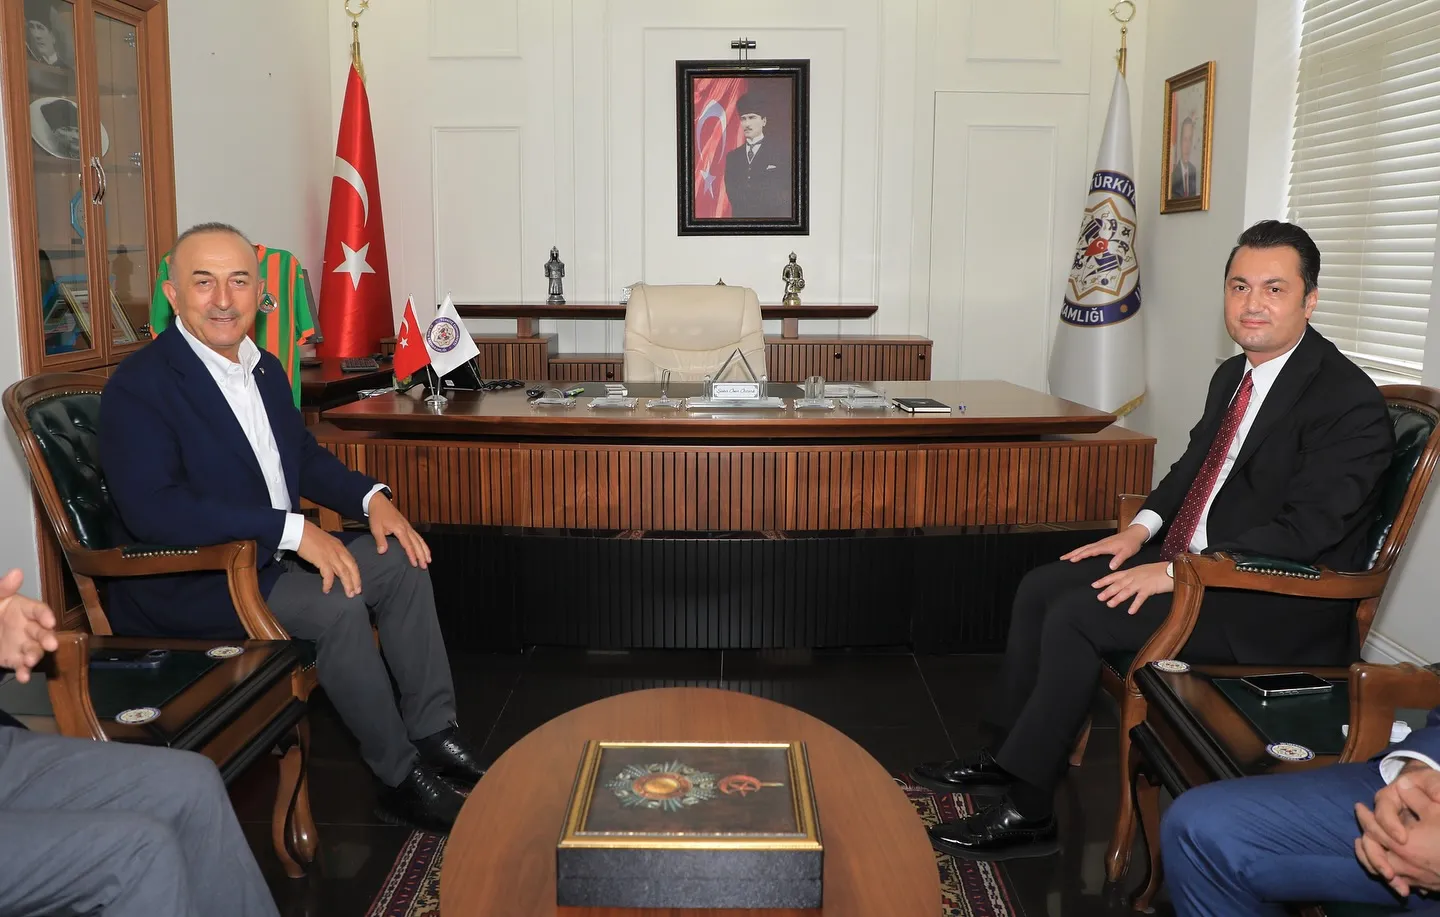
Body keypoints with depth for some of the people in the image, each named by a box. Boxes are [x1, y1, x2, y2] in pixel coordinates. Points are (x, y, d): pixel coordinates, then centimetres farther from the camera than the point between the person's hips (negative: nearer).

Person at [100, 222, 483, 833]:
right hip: (188, 585, -9)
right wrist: (291, 529, -31)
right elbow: (152, 510, -29)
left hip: (269, 557, 9)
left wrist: (371, 498, 1)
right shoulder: (139, 386, -17)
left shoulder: (265, 369, 9)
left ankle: (433, 734, 2)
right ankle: (402, 780, -13)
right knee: (337, 604, -28)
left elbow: (304, 456, 21)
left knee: (400, 557, -1)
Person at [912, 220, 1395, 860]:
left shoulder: (1349, 402, -17)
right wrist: (1143, 528, 4)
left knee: (1075, 617, -22)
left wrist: (1175, 572, -26)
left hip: (1278, 602, -9)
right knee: (1041, 587, 0)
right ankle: (1005, 755, 10)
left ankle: (1027, 812, -11)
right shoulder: (1233, 376, 11)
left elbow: (1307, 529, -24)